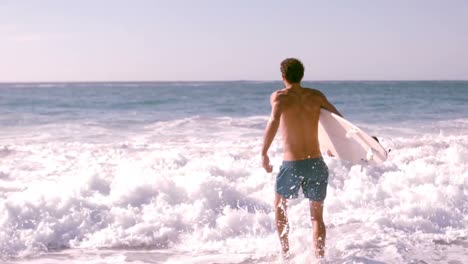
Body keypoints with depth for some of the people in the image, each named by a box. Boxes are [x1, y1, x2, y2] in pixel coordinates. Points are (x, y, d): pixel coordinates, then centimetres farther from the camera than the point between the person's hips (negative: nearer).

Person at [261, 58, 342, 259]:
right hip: (317, 164, 3)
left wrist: (264, 153, -19)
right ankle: (319, 258, 7)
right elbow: (339, 119, 7)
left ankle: (285, 253, 24)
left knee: (280, 206, 24)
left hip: (292, 165, -2)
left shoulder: (279, 96, -5)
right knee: (317, 216, 16)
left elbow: (274, 122, -24)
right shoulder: (316, 96, 6)